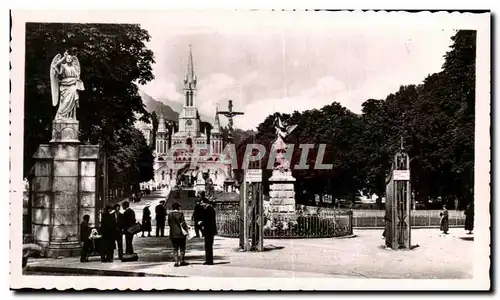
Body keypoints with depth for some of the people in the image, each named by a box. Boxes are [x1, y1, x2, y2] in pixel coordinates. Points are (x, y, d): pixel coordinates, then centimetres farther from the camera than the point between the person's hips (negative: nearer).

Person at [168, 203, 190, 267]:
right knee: (182, 248, 9)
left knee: (175, 248, 8)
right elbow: (183, 223, -10)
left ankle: (176, 262, 4)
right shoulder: (180, 213, -9)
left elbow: (169, 224, 5)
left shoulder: (170, 214, 2)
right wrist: (186, 228, 5)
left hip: (173, 233, 3)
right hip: (180, 233, -3)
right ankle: (181, 261, 9)